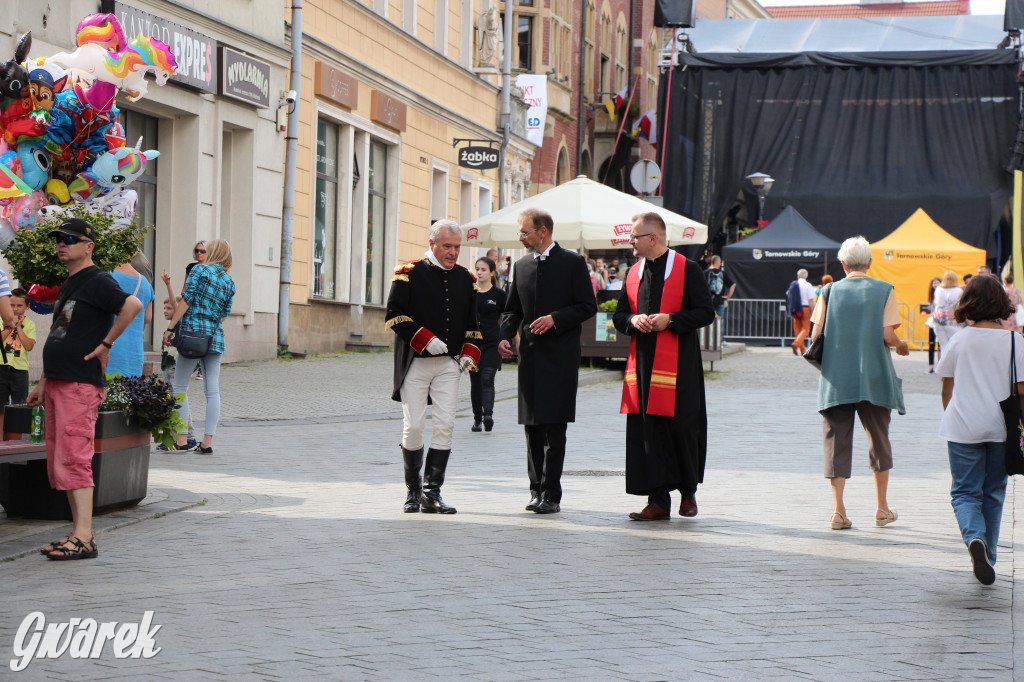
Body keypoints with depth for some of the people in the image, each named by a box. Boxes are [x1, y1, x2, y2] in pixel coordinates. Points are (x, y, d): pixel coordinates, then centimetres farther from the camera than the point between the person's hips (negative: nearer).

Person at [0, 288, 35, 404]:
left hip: (20, 368, -1)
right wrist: (11, 325, -9)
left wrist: (18, 327, -7)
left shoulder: (29, 324, 4)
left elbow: (29, 346, -9)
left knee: (19, 405, 2)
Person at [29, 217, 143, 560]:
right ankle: (78, 533, 13)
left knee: (73, 459, -13)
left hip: (81, 384, -10)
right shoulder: (68, 285, 20)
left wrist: (106, 344, -20)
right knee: (58, 463, 9)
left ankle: (83, 538, -14)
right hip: (57, 384, 10)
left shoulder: (97, 281, -9)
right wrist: (43, 382, 21)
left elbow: (133, 305, -27)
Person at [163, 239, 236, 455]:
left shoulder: (199, 269, -3)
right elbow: (225, 314, 15)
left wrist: (170, 327, -8)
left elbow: (185, 301, -9)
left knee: (180, 387, 4)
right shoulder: (230, 282, 12)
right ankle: (207, 441, 0)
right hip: (215, 337, 5)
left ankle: (182, 439, 0)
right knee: (212, 390, 3)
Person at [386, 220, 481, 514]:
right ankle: (413, 491, 14)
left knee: (445, 426, -5)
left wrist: (470, 354, 5)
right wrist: (426, 341, -16)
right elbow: (394, 316, -9)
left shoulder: (465, 278, 12)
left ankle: (432, 493, -1)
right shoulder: (409, 272, -3)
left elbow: (472, 322, 20)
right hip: (415, 365, -4)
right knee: (413, 426, -2)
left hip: (450, 365, 4)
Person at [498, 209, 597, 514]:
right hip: (530, 355, 5)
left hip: (560, 355, -5)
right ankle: (537, 490, 14)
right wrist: (505, 336, 1)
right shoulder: (521, 266, 14)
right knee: (533, 427, 7)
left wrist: (555, 319, -15)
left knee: (554, 429, -7)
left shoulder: (572, 262, -1)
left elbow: (587, 306, -3)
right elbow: (513, 309, 18)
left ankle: (550, 495, -5)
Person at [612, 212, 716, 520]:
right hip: (643, 364, 5)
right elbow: (619, 314, 18)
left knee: (680, 428, -2)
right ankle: (658, 502, 4)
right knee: (647, 432, 1)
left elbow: (706, 312, -6)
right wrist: (633, 320, -5)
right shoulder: (634, 273, 14)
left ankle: (688, 491, 19)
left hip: (677, 365, -5)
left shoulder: (688, 270, -3)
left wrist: (670, 319, -16)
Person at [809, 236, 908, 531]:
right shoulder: (884, 290, -1)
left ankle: (838, 509, -6)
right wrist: (900, 346, 12)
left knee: (837, 440, 3)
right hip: (874, 379, 0)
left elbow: (816, 334, -3)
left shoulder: (830, 291, 2)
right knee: (878, 438, 14)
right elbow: (887, 335, -9)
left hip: (836, 380, 0)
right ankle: (882, 508, 19)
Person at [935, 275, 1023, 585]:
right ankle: (987, 556, 18)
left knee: (965, 492, 5)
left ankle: (975, 537, -24)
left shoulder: (957, 342, -2)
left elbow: (947, 389, 5)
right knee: (993, 493, 15)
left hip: (963, 428, -1)